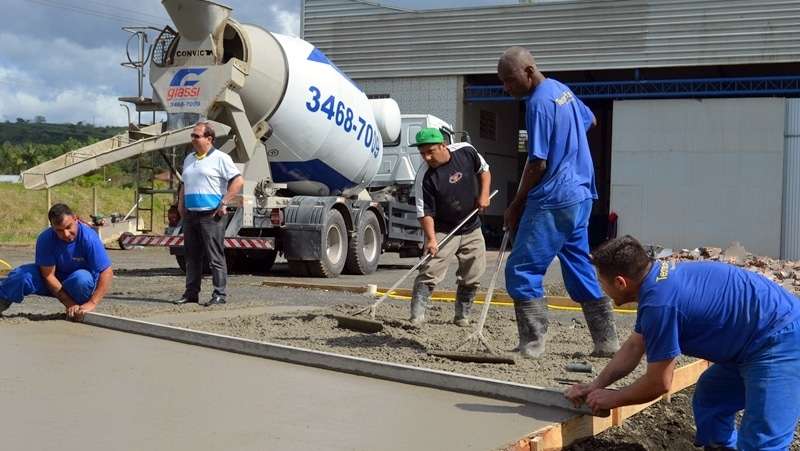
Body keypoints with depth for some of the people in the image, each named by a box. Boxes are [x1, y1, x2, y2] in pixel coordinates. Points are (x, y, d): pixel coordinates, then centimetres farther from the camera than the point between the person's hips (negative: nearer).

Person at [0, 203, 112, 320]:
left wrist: (92, 303, -35)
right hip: (55, 282, 2)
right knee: (21, 275, -24)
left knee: (82, 278, -38)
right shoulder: (45, 239, -20)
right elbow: (48, 275, -18)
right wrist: (69, 303, -23)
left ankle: (80, 311, -8)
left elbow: (107, 272, -28)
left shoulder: (89, 238, -27)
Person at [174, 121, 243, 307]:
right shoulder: (189, 159, 18)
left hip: (211, 215, -7)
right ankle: (191, 293, 16)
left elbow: (238, 181, -11)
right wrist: (181, 205, 14)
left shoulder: (220, 158, -4)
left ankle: (219, 294, -3)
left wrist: (224, 203, -13)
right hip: (190, 215, 7)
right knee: (192, 256, 10)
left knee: (215, 256, -5)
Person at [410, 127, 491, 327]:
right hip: (443, 231, -4)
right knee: (429, 272, -17)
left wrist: (484, 195, -7)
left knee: (472, 277, 7)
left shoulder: (466, 151, -11)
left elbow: (484, 170, 8)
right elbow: (425, 212, -19)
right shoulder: (424, 178, -21)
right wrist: (431, 239, -31)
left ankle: (462, 317, 22)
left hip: (472, 230, 4)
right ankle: (416, 317, -14)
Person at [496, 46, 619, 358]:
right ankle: (607, 342, 17)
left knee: (521, 271, -5)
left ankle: (532, 345, -5)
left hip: (553, 200, -10)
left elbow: (538, 163, -17)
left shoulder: (538, 103, -16)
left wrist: (517, 205, -8)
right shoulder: (561, 89, 13)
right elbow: (590, 120, 31)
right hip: (579, 195, 10)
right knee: (580, 269, 15)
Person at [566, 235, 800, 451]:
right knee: (708, 400, 24)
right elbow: (634, 346, 19)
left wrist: (612, 398, 2)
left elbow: (659, 384, -13)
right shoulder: (659, 279, 7)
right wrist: (595, 386, 17)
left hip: (780, 342, -11)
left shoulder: (660, 303, -24)